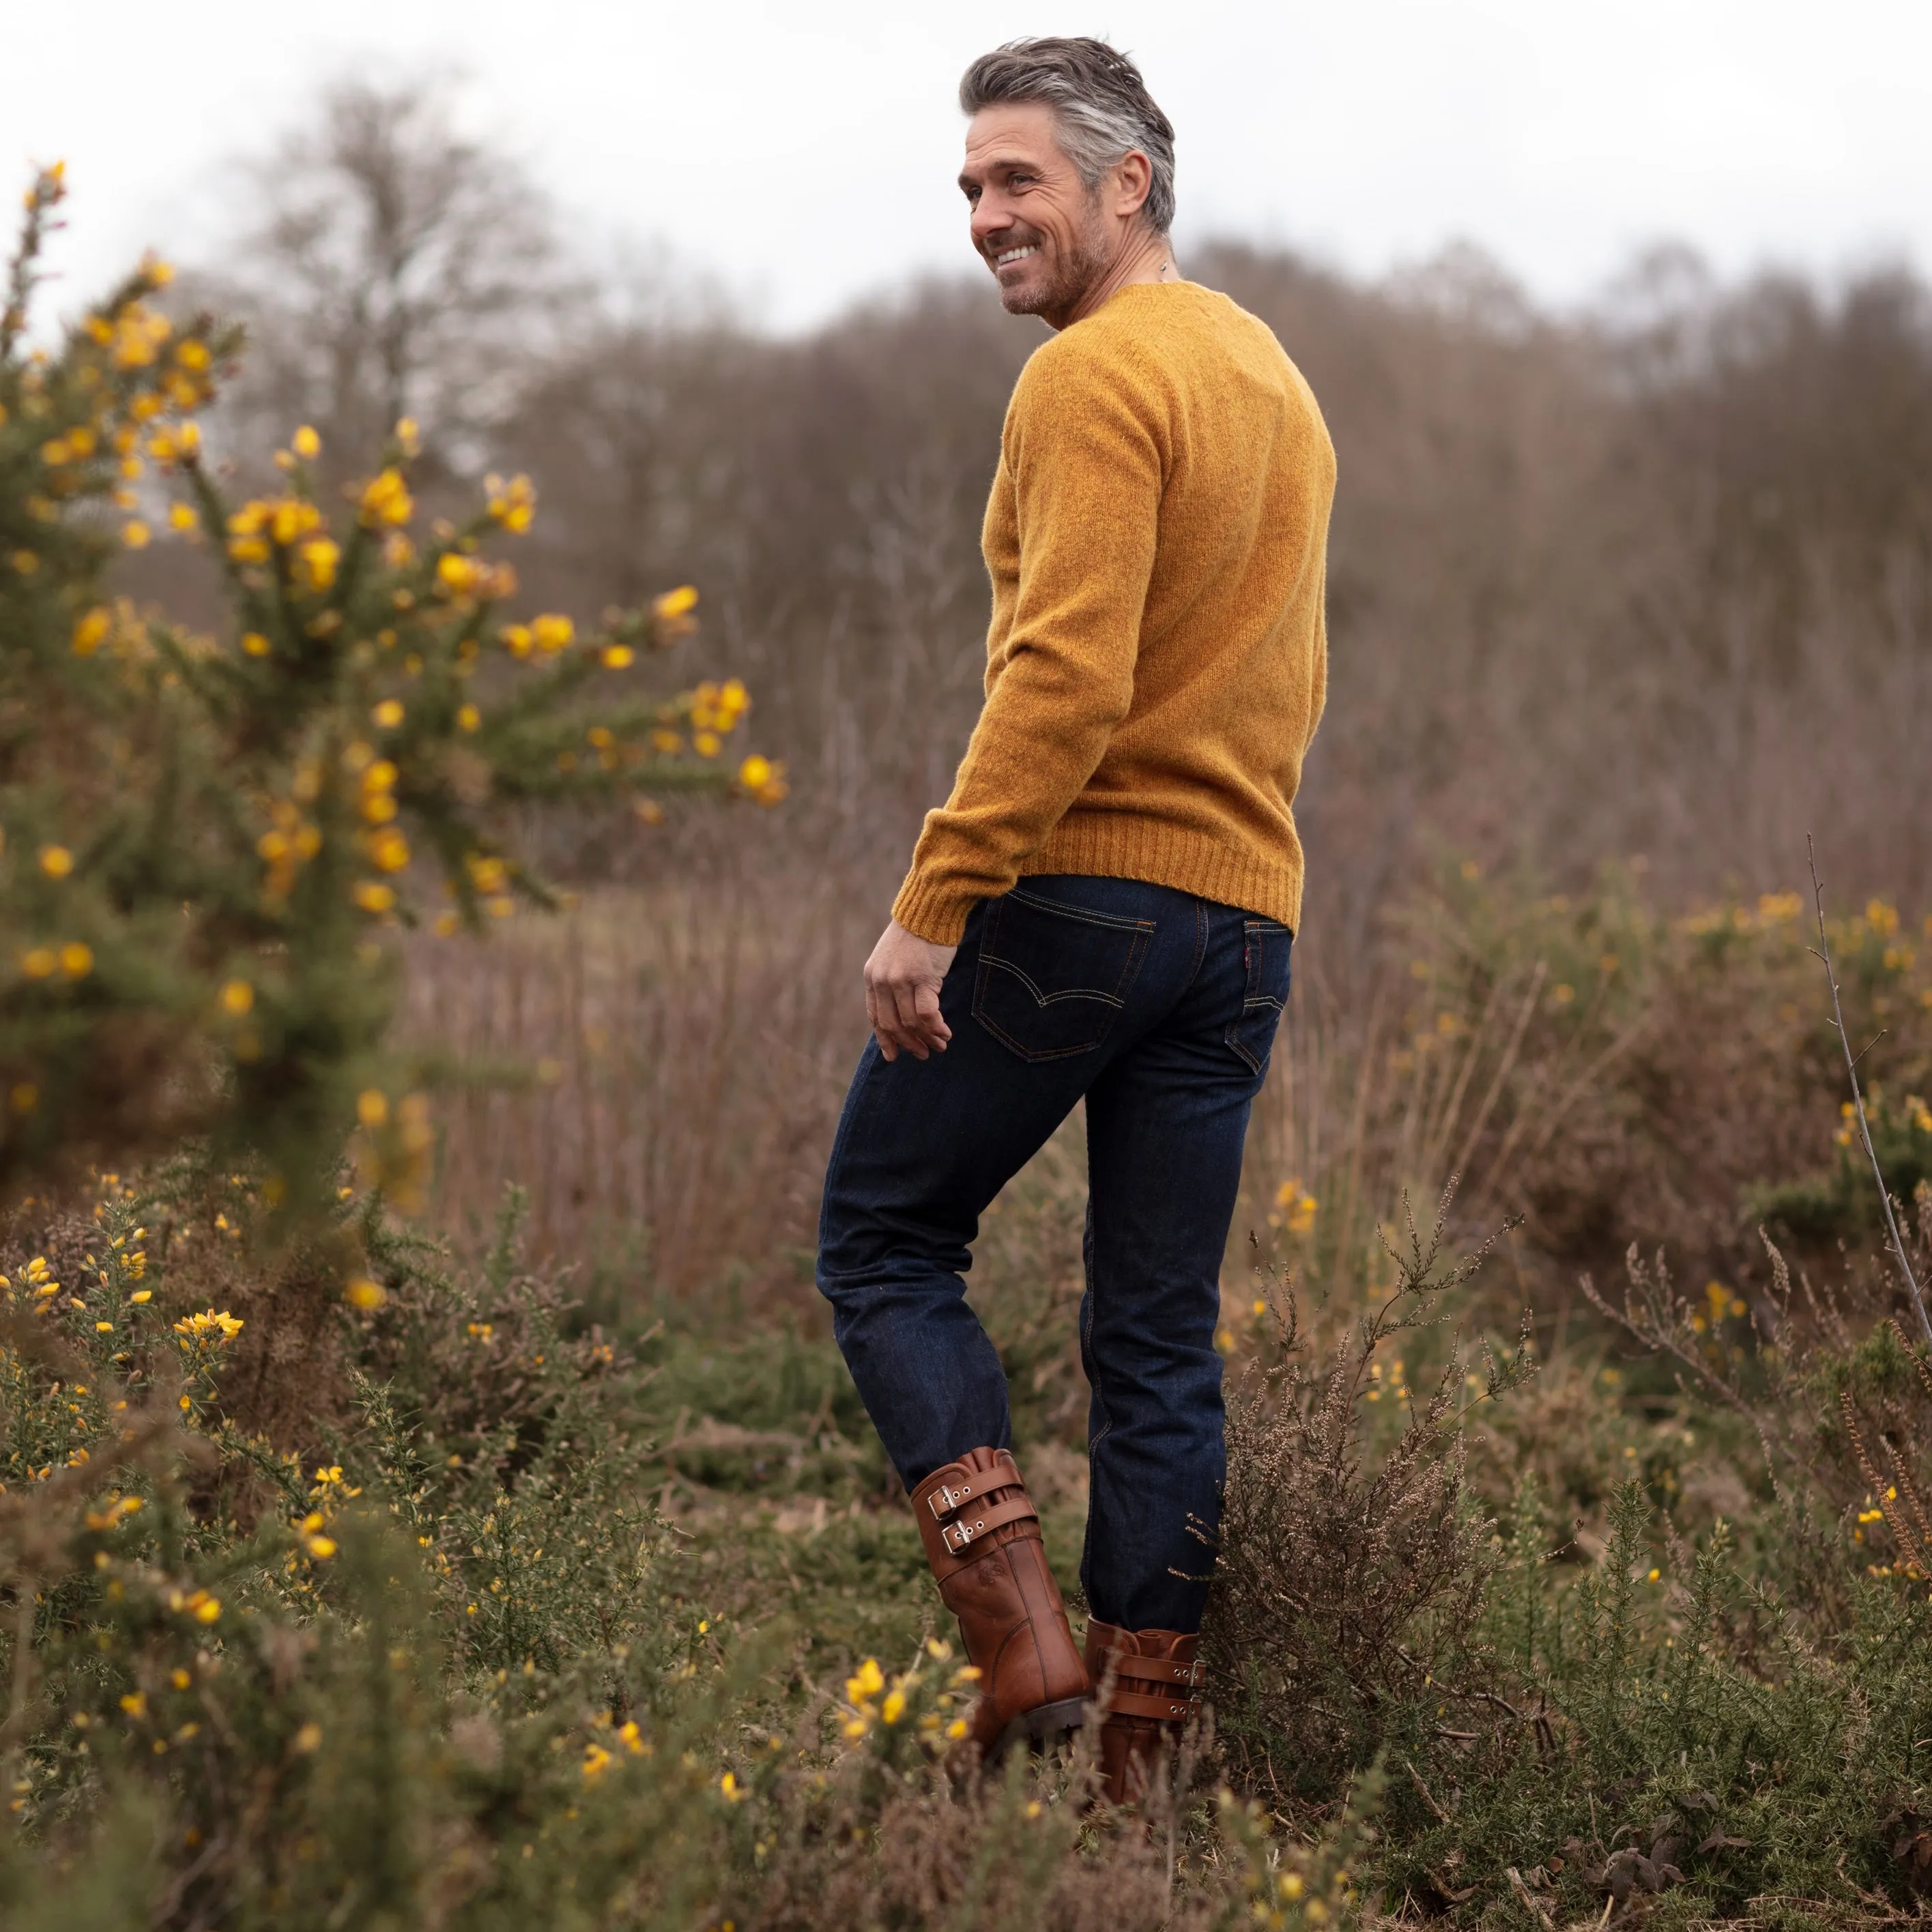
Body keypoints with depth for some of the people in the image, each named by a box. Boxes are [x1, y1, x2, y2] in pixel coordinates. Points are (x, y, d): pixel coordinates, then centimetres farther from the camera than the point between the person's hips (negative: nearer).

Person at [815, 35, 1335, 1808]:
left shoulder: (1095, 378, -11)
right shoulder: (1281, 382, 17)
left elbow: (1068, 675, -21)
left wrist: (933, 902, -20)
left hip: (1073, 888, -8)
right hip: (1247, 918, 8)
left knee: (884, 1237, 8)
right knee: (1163, 1336, 10)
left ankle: (1023, 1636, -3)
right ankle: (1144, 1752, 13)